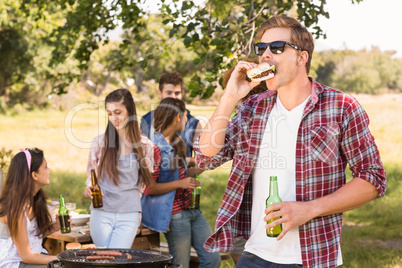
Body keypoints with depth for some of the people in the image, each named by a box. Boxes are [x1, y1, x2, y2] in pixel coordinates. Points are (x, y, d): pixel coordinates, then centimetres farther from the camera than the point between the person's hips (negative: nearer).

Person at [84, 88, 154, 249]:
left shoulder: (144, 145, 2)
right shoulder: (100, 142, 3)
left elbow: (146, 181, 12)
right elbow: (91, 174, 12)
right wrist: (89, 188, -10)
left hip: (129, 214, -1)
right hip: (102, 212, 1)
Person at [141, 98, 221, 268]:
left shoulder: (177, 142, 14)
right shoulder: (155, 147, -14)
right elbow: (148, 188, -16)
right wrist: (179, 184, -22)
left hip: (191, 209, 9)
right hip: (175, 215, -8)